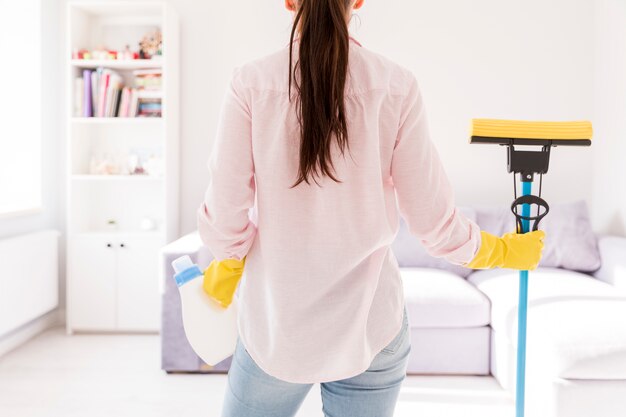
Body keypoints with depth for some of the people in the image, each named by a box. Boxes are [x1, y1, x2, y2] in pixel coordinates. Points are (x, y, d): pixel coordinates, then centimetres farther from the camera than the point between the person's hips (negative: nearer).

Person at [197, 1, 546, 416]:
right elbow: (435, 221, -6)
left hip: (276, 324, 0)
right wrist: (504, 251, 14)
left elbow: (226, 219, -10)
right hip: (371, 327, 1)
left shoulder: (251, 82, -11)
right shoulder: (397, 86, -9)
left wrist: (226, 270, 13)